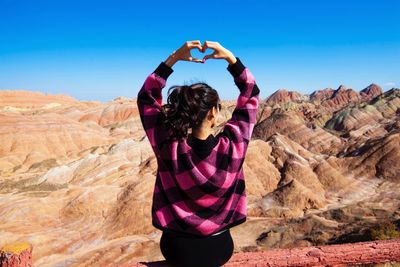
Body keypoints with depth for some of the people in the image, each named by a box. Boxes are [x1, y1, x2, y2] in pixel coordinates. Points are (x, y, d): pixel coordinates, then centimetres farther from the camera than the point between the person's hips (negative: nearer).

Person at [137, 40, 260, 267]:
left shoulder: (168, 147, -22)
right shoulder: (232, 145, -23)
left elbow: (146, 97, -7)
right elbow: (252, 94, -8)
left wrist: (173, 58, -12)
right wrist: (230, 57, -11)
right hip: (218, 248, 0)